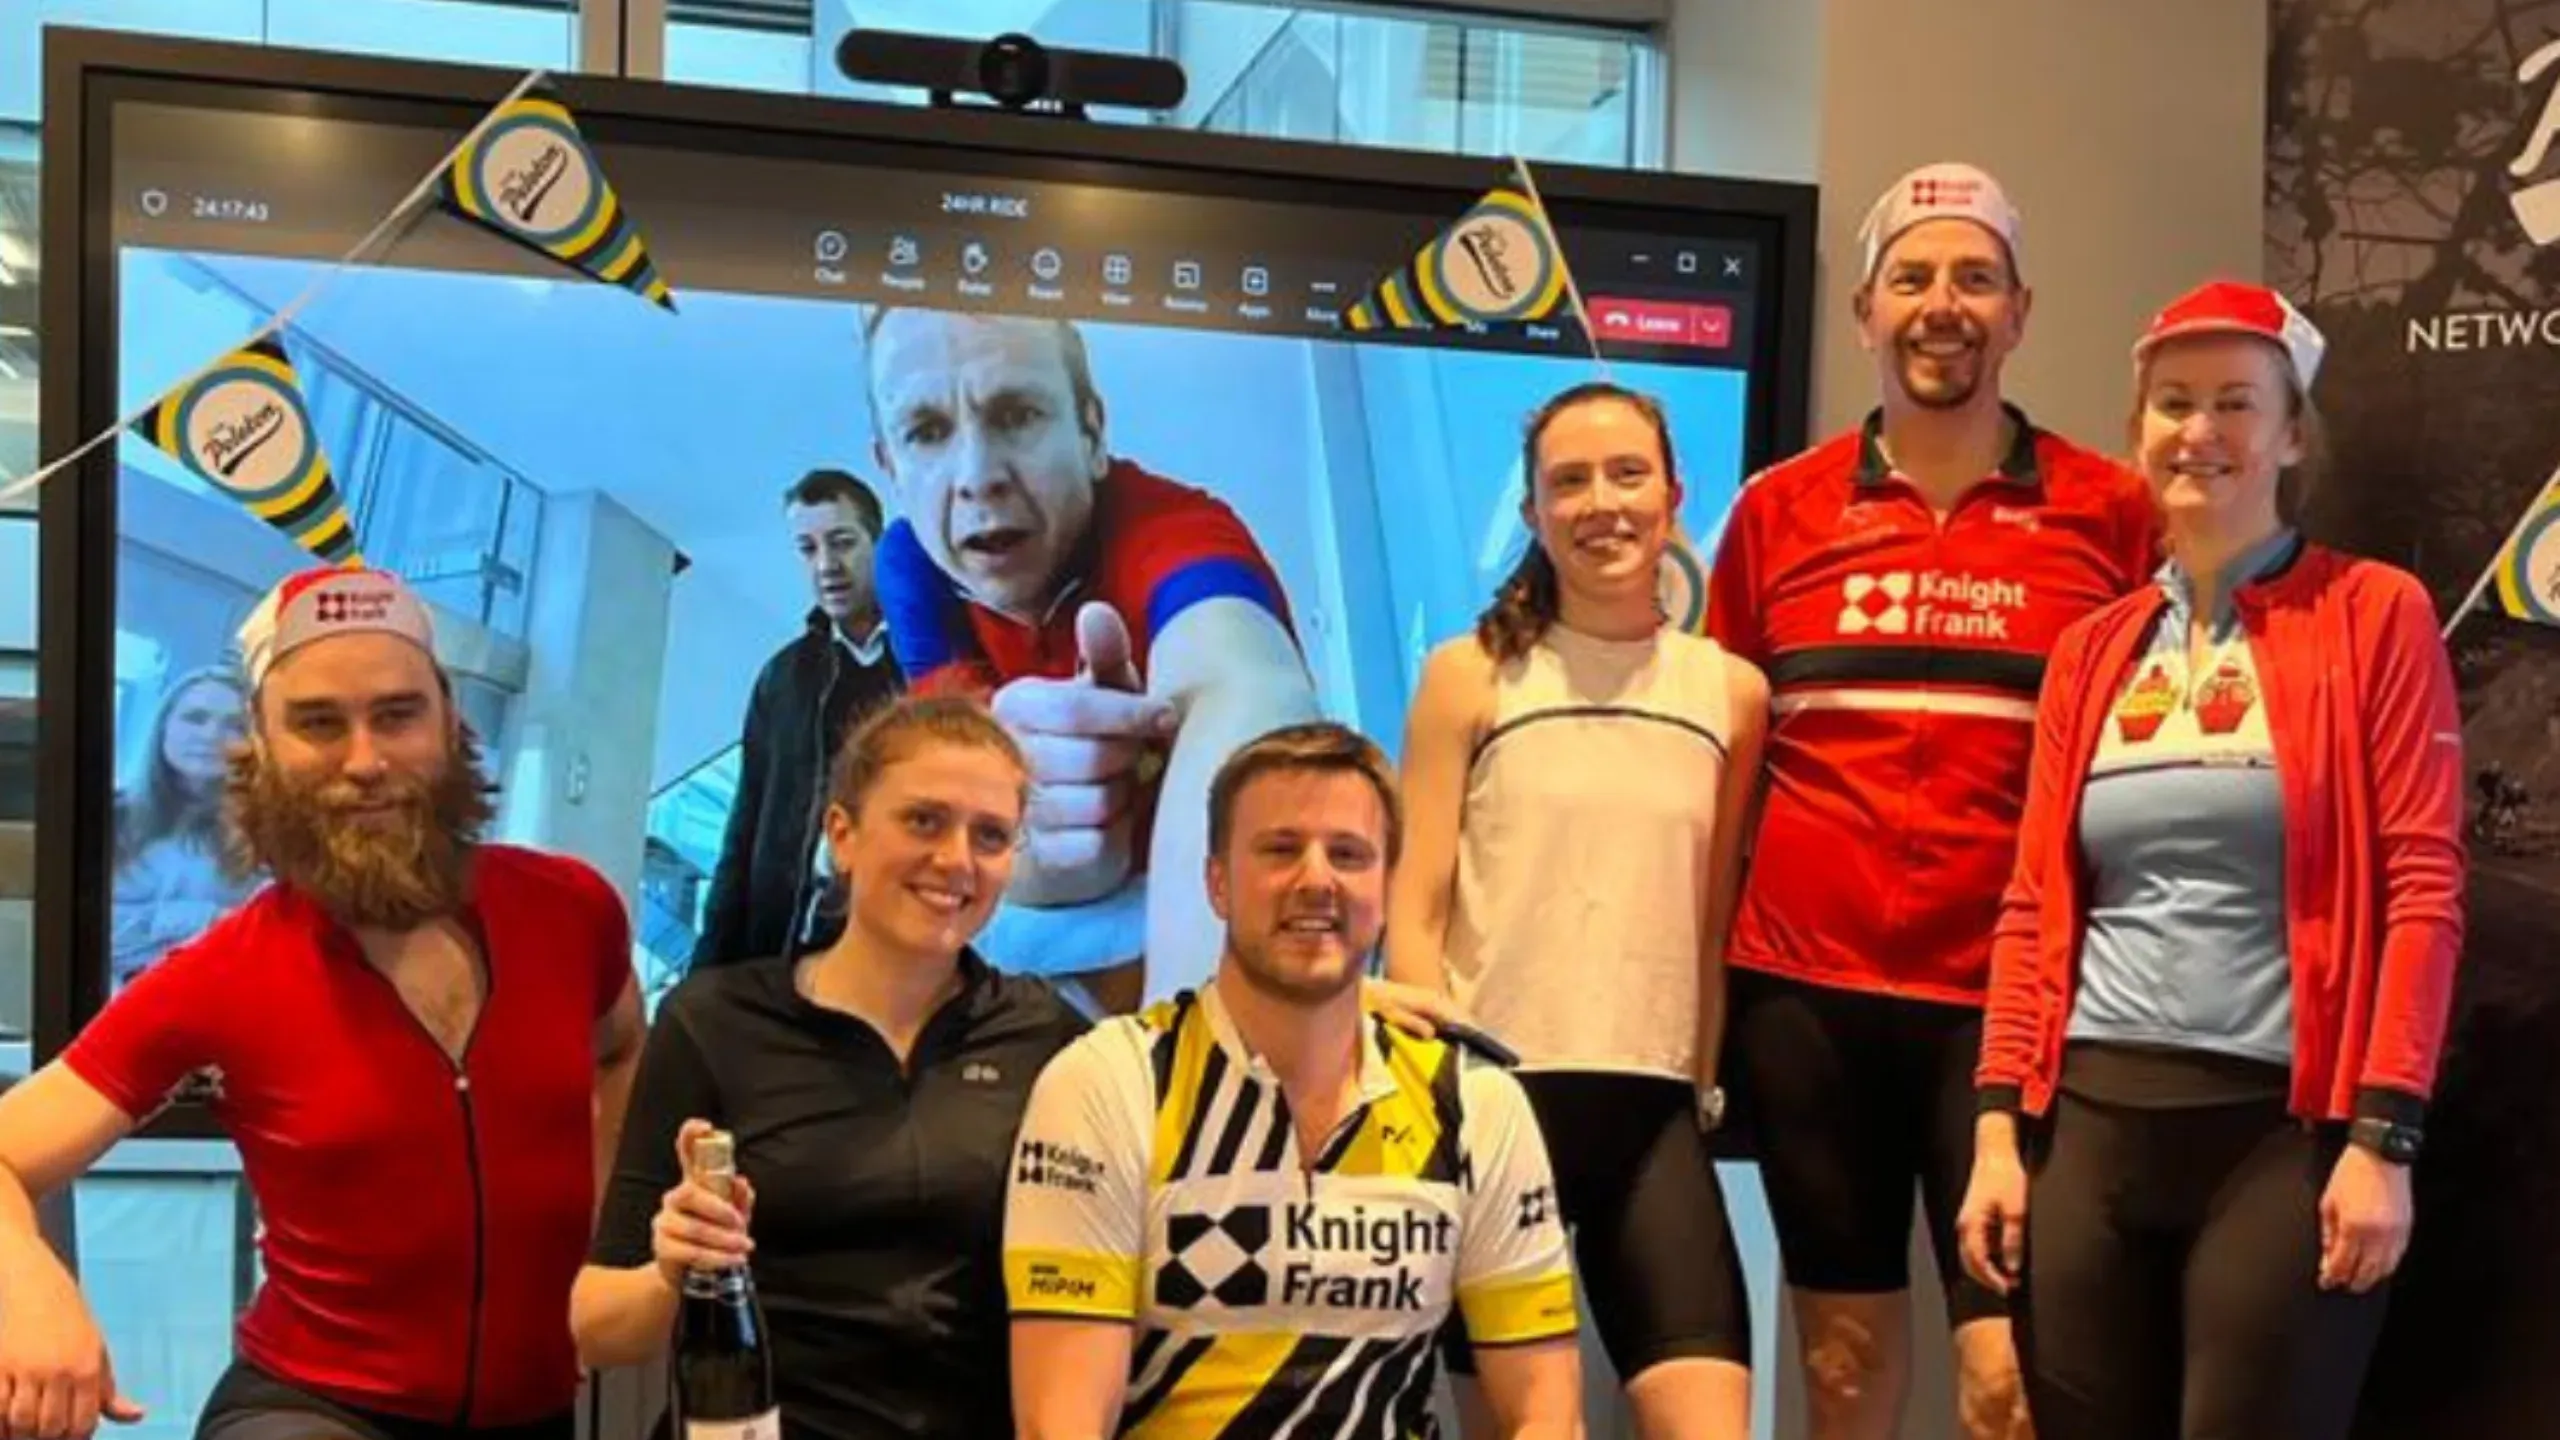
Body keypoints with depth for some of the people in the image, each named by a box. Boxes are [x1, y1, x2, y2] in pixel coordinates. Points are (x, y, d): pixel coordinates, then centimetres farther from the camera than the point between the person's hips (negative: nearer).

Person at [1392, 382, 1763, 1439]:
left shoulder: (1733, 692, 7)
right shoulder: (1470, 676, 0)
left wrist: (1706, 1088, 9)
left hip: (1653, 1105, 2)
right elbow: (1415, 908, -2)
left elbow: (1718, 924, 11)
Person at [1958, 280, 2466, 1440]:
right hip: (2090, 1122, 4)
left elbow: (2422, 886, -5)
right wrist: (1999, 1125, 3)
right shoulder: (2091, 650, 12)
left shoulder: (2374, 614, 1)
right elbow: (2034, 904, 10)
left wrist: (2382, 1135, -12)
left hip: (2283, 1127, -4)